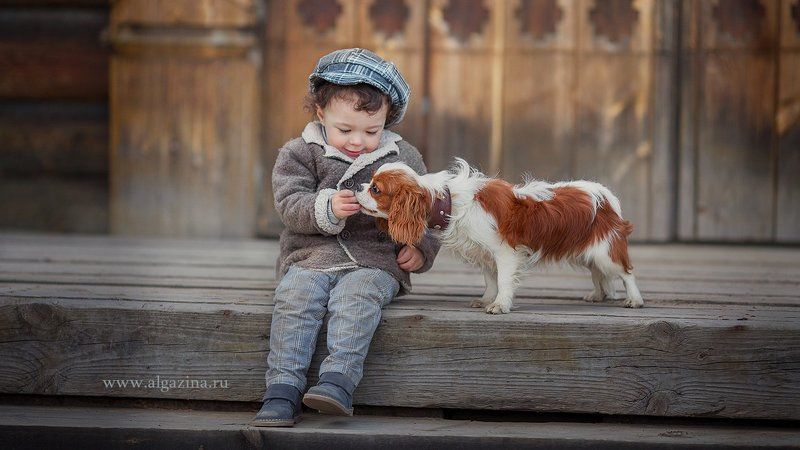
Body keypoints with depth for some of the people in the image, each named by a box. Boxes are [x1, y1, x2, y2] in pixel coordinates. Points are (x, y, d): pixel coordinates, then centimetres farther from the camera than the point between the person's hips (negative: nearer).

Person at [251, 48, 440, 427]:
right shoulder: (299, 154, 7)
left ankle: (338, 380, -43)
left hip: (376, 263, 0)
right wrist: (327, 209, -24)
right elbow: (290, 206, -5)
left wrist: (421, 249, -1)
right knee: (295, 296, -29)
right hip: (312, 257, 0)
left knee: (356, 296, -32)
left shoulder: (403, 159, 11)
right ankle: (283, 389, -31)